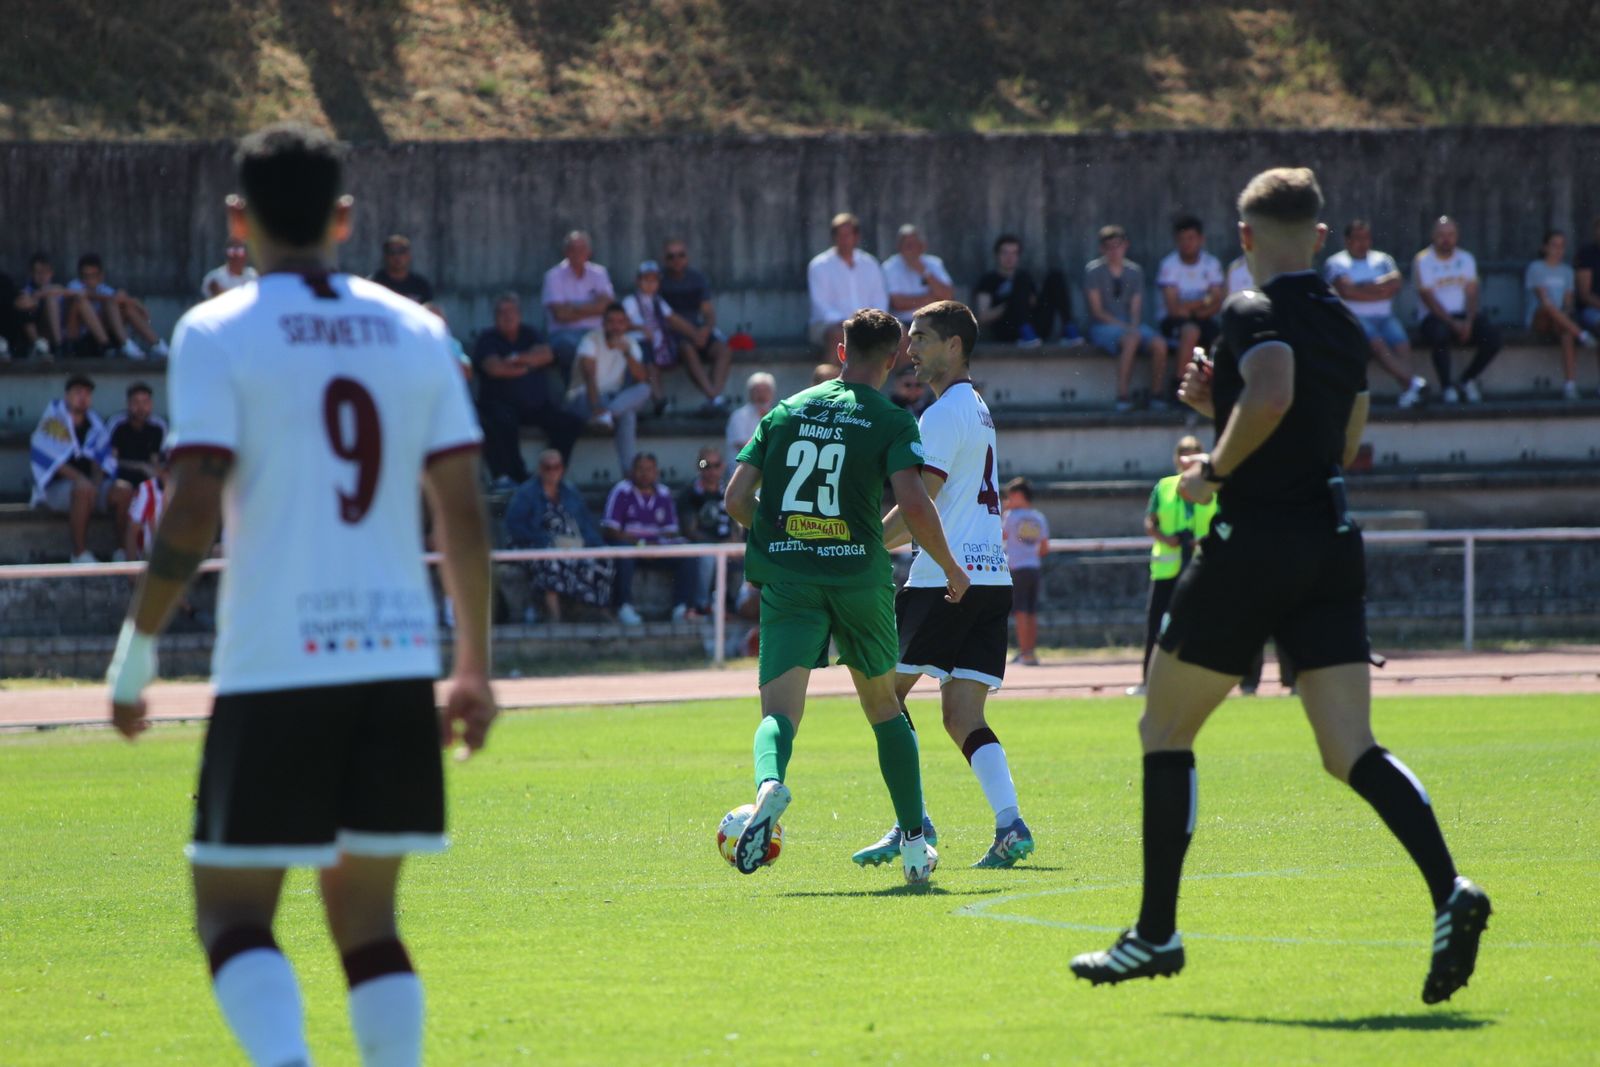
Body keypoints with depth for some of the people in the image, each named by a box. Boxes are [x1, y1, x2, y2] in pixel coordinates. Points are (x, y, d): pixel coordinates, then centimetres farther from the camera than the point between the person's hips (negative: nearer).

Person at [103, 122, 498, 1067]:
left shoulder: (217, 333, -3)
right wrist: (475, 668, 16)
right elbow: (465, 517, 8)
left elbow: (194, 512, -11)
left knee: (233, 914, 3)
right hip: (400, 659, 4)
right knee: (367, 917, 13)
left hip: (274, 666, -4)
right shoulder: (415, 331, 10)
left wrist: (137, 649, -1)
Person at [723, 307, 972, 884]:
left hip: (787, 578, 1)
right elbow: (914, 505, -13)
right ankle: (915, 844, 18)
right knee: (884, 705, 18)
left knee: (779, 712, -7)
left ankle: (769, 785, -42)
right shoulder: (891, 423, 0)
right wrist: (951, 569, 2)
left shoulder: (786, 412, 11)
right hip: (859, 574, -1)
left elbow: (736, 497, 8)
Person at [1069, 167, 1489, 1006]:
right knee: (1351, 751, -1)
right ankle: (1448, 891, -25)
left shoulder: (1255, 315, -9)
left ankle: (1156, 934, 10)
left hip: (1252, 544, -6)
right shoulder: (1345, 327, 16)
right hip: (1329, 547, 6)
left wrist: (1216, 469, -14)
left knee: (1164, 731, 10)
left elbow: (1272, 398, -29)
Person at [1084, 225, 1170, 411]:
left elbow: (1136, 308, 8)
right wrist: (1123, 326, -15)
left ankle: (1157, 395, -13)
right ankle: (1123, 396, -37)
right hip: (1103, 326, -4)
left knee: (1159, 344, -26)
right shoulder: (1093, 270, 0)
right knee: (1131, 339, -37)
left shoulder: (1135, 271, 13)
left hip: (1131, 324, 4)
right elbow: (1097, 310, -5)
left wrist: (1134, 326, -14)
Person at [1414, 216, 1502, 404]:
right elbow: (1428, 298, -10)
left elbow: (1471, 293, 4)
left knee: (1492, 334, -22)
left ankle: (1468, 378, 2)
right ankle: (1446, 387, -19)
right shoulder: (1423, 261, -2)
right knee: (1440, 333, -40)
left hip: (1462, 314, 4)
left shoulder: (1466, 259, 13)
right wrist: (1453, 323, -19)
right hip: (1434, 317, -4)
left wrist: (1468, 322, -14)